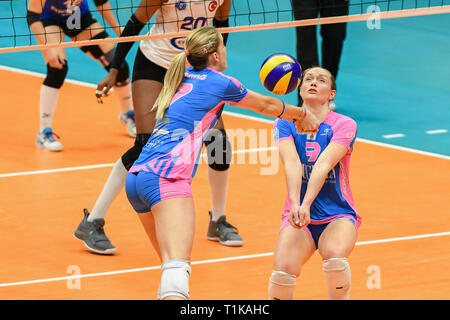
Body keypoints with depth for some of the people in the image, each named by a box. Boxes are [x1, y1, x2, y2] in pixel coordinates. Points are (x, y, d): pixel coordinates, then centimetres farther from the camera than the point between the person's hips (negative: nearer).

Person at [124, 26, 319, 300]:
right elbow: (267, 105, 21)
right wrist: (302, 115, 39)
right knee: (177, 269, -23)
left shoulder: (182, 79, 23)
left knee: (172, 265, 18)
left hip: (136, 178, 8)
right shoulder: (219, 82, 4)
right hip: (166, 177, -8)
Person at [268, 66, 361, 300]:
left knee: (335, 257, -33)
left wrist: (306, 205, -34)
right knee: (283, 269, -24)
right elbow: (292, 164, -17)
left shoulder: (344, 125, -5)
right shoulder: (285, 124, 1)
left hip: (338, 215, -1)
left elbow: (323, 165, -21)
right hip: (298, 219, 1)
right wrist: (294, 203, -33)